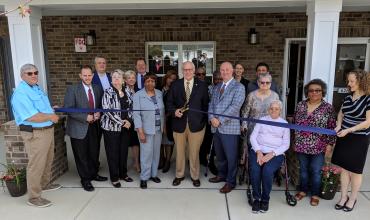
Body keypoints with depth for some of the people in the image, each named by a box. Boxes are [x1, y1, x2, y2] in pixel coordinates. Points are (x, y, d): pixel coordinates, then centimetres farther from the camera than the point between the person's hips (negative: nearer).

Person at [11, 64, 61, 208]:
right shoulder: (20, 93, -20)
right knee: (36, 165, -1)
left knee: (48, 160, 23)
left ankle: (45, 184, 43)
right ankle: (33, 197, 12)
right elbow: (32, 117, -28)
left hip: (47, 129, 10)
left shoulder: (37, 89, 11)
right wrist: (51, 117, -15)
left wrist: (52, 115, 3)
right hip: (35, 134, -10)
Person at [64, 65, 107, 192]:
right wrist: (86, 117, -20)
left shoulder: (97, 89, 6)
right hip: (79, 127, -4)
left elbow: (100, 105, 15)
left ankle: (94, 174, 34)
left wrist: (98, 113, -7)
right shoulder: (72, 89, -9)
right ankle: (85, 179, 22)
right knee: (82, 155, 6)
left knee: (94, 152, 14)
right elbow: (68, 109, -15)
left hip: (94, 126, 4)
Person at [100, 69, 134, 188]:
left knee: (124, 151, 13)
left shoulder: (127, 92, 7)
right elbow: (107, 110, -17)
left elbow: (130, 108, 12)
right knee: (113, 152, 4)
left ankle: (123, 174, 29)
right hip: (111, 127, -5)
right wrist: (121, 122, -16)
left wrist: (129, 120, -5)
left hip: (125, 127, 5)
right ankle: (114, 178, 17)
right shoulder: (108, 93, -9)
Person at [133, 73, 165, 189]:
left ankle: (154, 174, 26)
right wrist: (140, 131, -16)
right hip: (146, 129, -4)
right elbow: (136, 114, -11)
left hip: (158, 129, 4)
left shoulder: (159, 93, 6)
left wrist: (163, 126, 9)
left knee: (156, 152, 11)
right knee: (146, 153, -2)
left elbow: (162, 111, 11)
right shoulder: (138, 95, -7)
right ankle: (144, 177, 13)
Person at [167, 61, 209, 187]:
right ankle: (179, 175, 30)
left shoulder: (202, 85, 3)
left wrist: (204, 121, -2)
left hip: (196, 123, -1)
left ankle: (195, 176, 26)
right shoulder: (175, 85, 6)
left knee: (194, 152, 7)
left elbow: (206, 104, 4)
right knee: (179, 151, 12)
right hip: (179, 123, 1)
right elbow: (169, 102, 7)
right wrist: (174, 111, -13)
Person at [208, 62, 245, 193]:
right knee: (219, 155, 17)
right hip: (216, 127, 6)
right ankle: (221, 175, 36)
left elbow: (235, 106, -15)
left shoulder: (239, 87, -4)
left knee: (231, 156, 3)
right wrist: (212, 118, -7)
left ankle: (231, 181, 18)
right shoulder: (216, 88, 17)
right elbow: (211, 104, 12)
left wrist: (220, 120, -17)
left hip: (230, 127, -6)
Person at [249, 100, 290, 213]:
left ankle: (265, 199, -8)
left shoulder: (284, 124, 11)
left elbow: (286, 144, 4)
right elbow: (253, 137, 5)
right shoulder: (262, 120, 13)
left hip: (276, 154, -1)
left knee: (267, 171, -31)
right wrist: (258, 151, -11)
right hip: (258, 150, 1)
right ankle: (256, 198, -8)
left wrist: (272, 154, -12)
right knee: (255, 170, -29)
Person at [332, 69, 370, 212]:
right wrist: (338, 125, 1)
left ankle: (352, 199, 25)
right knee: (344, 168, 11)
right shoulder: (348, 97, 6)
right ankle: (344, 197, 24)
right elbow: (341, 113, 19)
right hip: (344, 138, 6)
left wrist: (348, 130, -21)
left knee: (355, 171, 8)